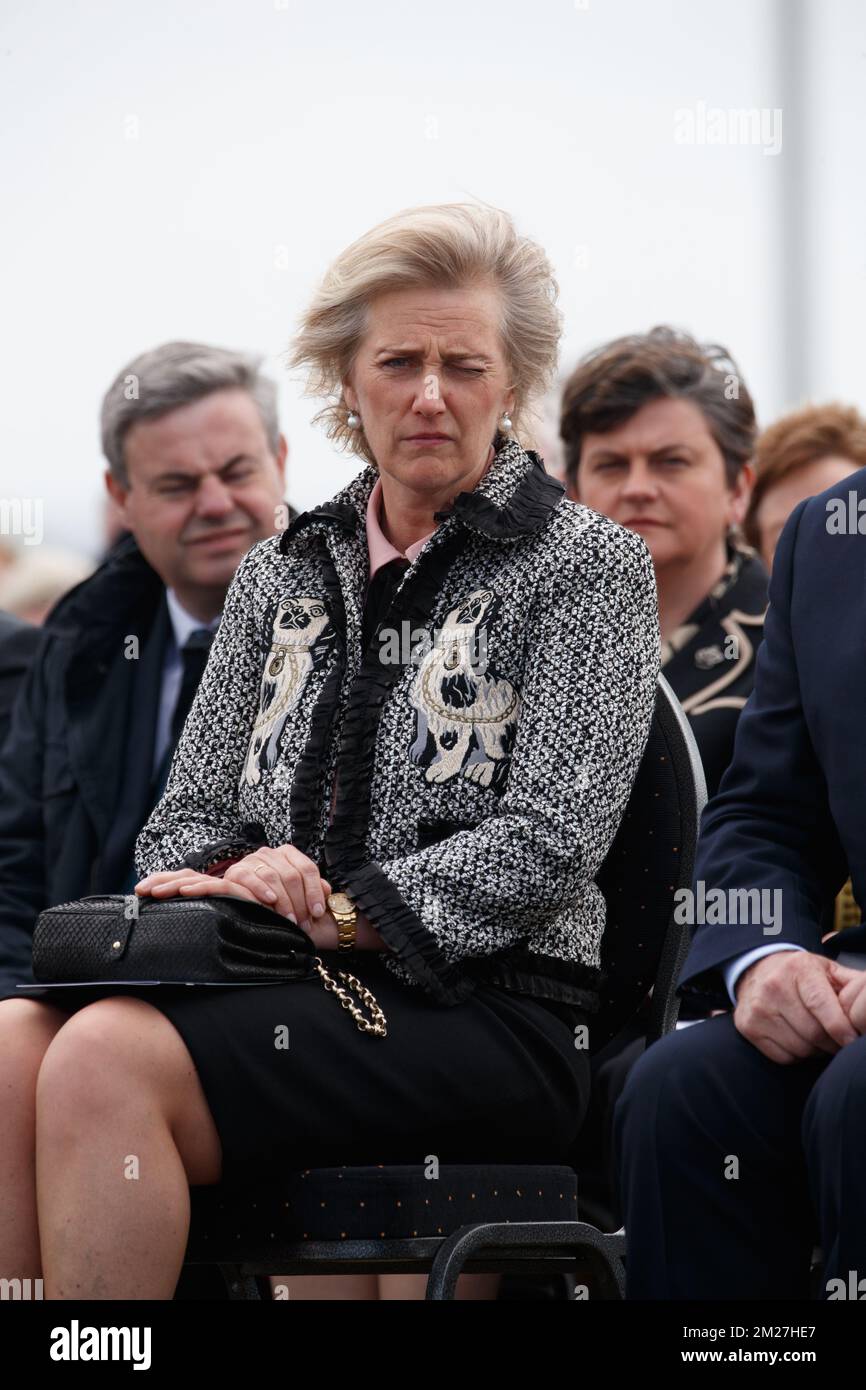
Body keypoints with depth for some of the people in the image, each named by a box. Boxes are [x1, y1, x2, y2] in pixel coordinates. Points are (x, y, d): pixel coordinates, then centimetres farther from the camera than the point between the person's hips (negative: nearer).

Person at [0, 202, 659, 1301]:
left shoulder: (588, 566, 6)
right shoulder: (282, 573, 22)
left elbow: (550, 841, -6)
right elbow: (189, 815, 19)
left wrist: (332, 911, -13)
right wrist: (222, 882, -6)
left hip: (483, 1013, -5)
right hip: (282, 994, 5)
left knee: (109, 1059, -32)